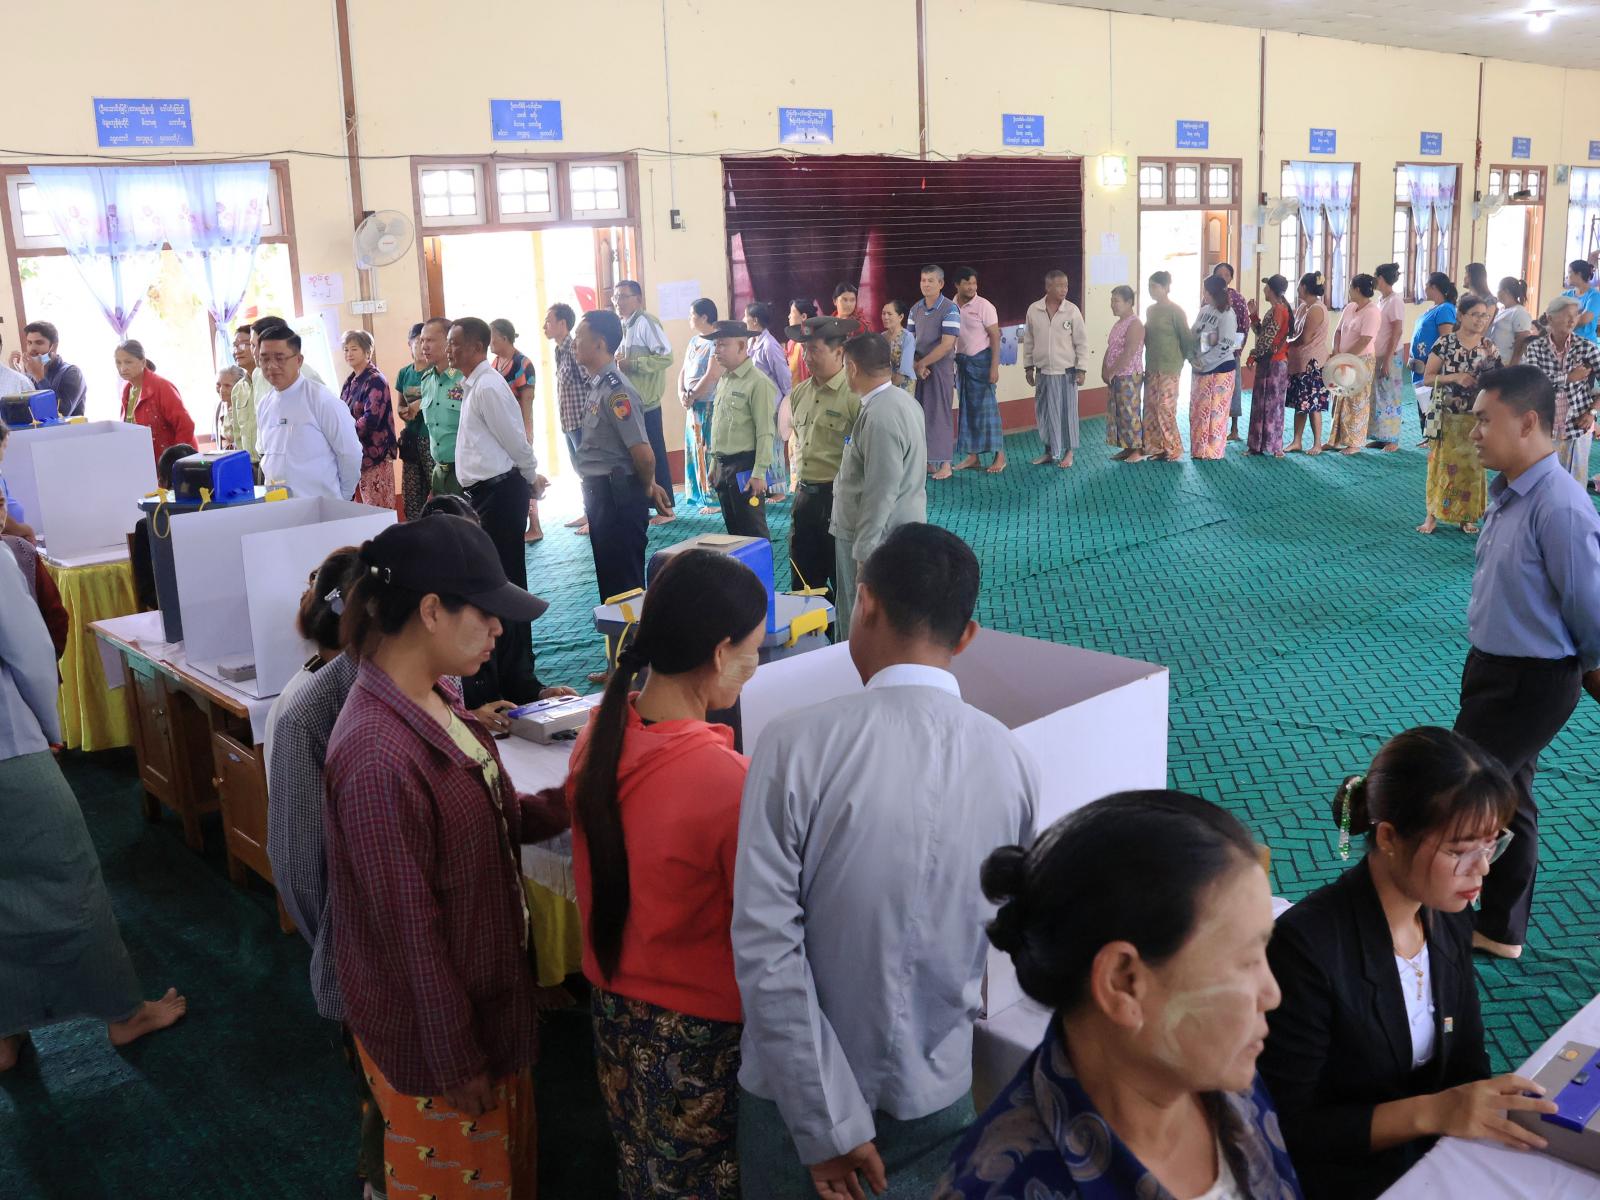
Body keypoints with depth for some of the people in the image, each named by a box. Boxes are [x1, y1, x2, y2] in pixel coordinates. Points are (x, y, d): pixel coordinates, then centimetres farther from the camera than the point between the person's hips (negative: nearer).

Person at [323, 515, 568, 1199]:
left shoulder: (433, 700, -4)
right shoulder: (378, 757, -32)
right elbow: (410, 929, -25)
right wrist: (455, 1060, -16)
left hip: (486, 990, 8)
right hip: (430, 1025, -8)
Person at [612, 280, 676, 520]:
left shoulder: (646, 323, -11)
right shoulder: (623, 326, 15)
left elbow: (666, 357, -20)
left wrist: (631, 364, -21)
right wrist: (617, 362, 5)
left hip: (645, 403, -9)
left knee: (654, 455, -2)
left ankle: (665, 507, 5)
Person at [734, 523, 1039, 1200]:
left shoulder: (797, 745, -21)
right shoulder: (1011, 762, -11)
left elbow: (765, 946, -23)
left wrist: (829, 1121, -16)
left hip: (799, 1089, -2)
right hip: (938, 1091, 3)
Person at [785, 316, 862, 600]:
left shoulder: (855, 395, -16)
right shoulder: (800, 392, 9)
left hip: (838, 499, -8)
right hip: (804, 495, 8)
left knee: (844, 582, 5)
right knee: (802, 580, 16)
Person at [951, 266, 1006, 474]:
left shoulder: (984, 306, -9)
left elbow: (995, 337, -10)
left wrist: (994, 367, -16)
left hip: (980, 359, -5)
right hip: (962, 361, 5)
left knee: (986, 407, -5)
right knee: (967, 408, 8)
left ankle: (999, 455, 2)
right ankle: (973, 455, 15)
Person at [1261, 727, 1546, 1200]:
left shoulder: (1450, 917, -3)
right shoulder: (1306, 945, -25)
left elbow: (1468, 1065, 7)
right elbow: (1290, 1128, -19)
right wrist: (1432, 1112, -26)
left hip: (1443, 1158, 6)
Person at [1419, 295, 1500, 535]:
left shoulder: (1489, 347, 4)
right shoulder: (1444, 343, -4)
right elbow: (1427, 378, -5)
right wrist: (1454, 377, -18)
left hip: (1476, 416, 3)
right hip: (1446, 415, -2)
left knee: (1472, 466, 6)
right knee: (1442, 464, 0)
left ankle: (1467, 517, 16)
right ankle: (1433, 515, 7)